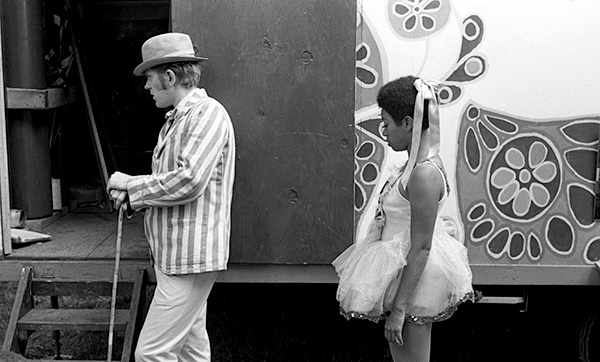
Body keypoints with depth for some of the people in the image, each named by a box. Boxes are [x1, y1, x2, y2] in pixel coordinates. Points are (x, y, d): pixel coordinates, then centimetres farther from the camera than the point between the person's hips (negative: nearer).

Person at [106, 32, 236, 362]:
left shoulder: (207, 113, -13)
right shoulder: (177, 118, 18)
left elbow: (188, 181, -25)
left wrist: (131, 185, -11)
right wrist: (133, 196, 1)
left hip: (189, 258, -10)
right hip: (174, 256, 10)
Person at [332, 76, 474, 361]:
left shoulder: (424, 174, -25)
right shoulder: (423, 160, 5)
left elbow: (420, 248, -24)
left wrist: (399, 308, -21)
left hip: (412, 275, -9)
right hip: (404, 270, 9)